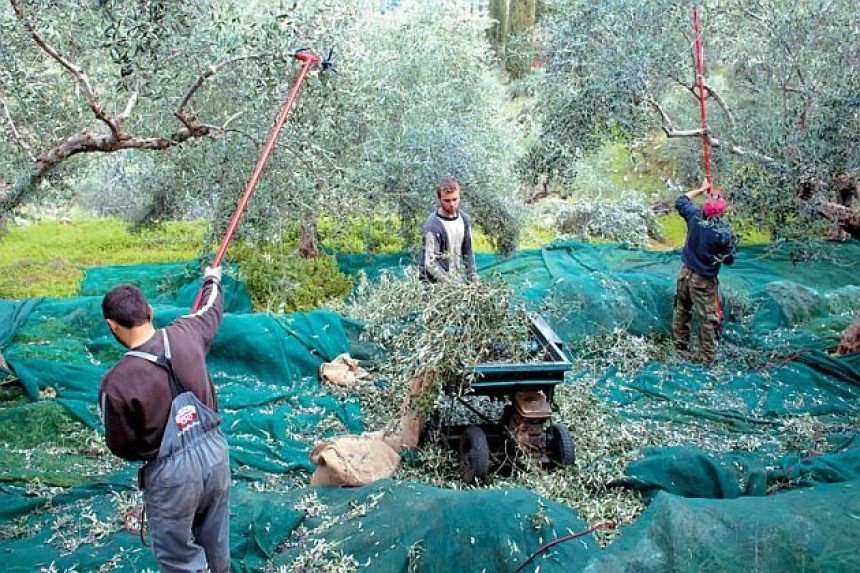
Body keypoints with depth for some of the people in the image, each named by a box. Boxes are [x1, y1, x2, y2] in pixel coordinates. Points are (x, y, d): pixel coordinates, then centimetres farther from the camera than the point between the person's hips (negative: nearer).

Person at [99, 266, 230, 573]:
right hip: (215, 451, 5)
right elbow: (212, 309, 12)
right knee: (217, 541, 28)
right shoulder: (185, 334, -13)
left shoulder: (117, 381, -24)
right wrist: (212, 280, 33)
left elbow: (121, 446, -9)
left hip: (172, 472, -5)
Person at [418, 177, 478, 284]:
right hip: (436, 283, -6)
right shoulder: (432, 226, -18)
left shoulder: (464, 219, 3)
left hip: (458, 280, 6)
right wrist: (451, 284, -24)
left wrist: (473, 279, 7)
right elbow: (430, 264, -20)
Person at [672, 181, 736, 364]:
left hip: (685, 273, 5)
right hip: (703, 280, -5)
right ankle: (707, 355, 14)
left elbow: (681, 201, 12)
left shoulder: (695, 215, -11)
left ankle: (680, 346, 32)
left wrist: (701, 189, 18)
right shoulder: (724, 232, -22)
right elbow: (729, 260, -10)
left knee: (681, 311, 20)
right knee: (707, 318, 7)